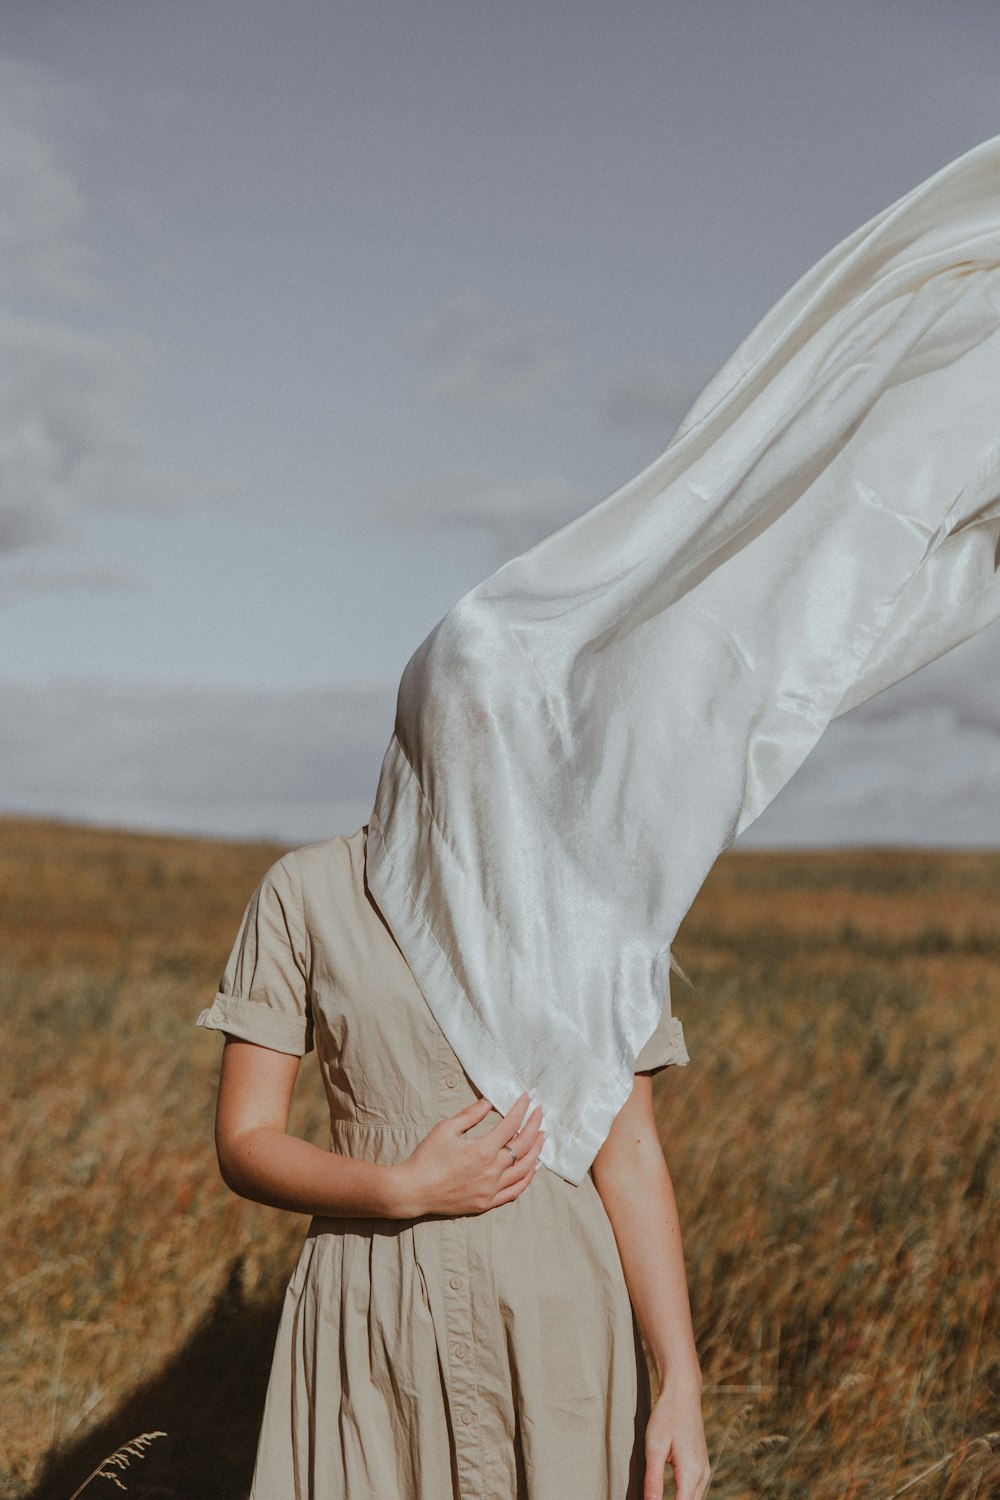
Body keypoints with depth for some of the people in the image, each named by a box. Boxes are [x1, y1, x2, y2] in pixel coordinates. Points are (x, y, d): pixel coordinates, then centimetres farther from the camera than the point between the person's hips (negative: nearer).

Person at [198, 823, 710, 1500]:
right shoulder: (302, 891, -1)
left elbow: (630, 1157, -1)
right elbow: (244, 1144, -1)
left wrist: (682, 1385, -8)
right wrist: (406, 1190, -17)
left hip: (551, 1317, 0)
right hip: (373, 1314, 0)